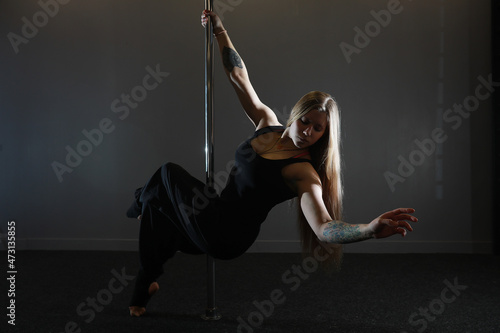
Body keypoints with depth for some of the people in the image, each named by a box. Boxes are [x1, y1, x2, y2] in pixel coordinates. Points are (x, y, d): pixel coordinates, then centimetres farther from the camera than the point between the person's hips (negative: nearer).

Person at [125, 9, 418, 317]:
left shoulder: (303, 173, -25)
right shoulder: (269, 124, -4)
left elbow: (324, 227, -38)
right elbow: (240, 78, 3)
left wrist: (371, 229, -57)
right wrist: (220, 31, 3)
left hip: (227, 237, -7)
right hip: (219, 217, 7)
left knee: (168, 173, 5)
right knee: (157, 208, 14)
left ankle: (140, 201, 43)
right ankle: (144, 290, 31)